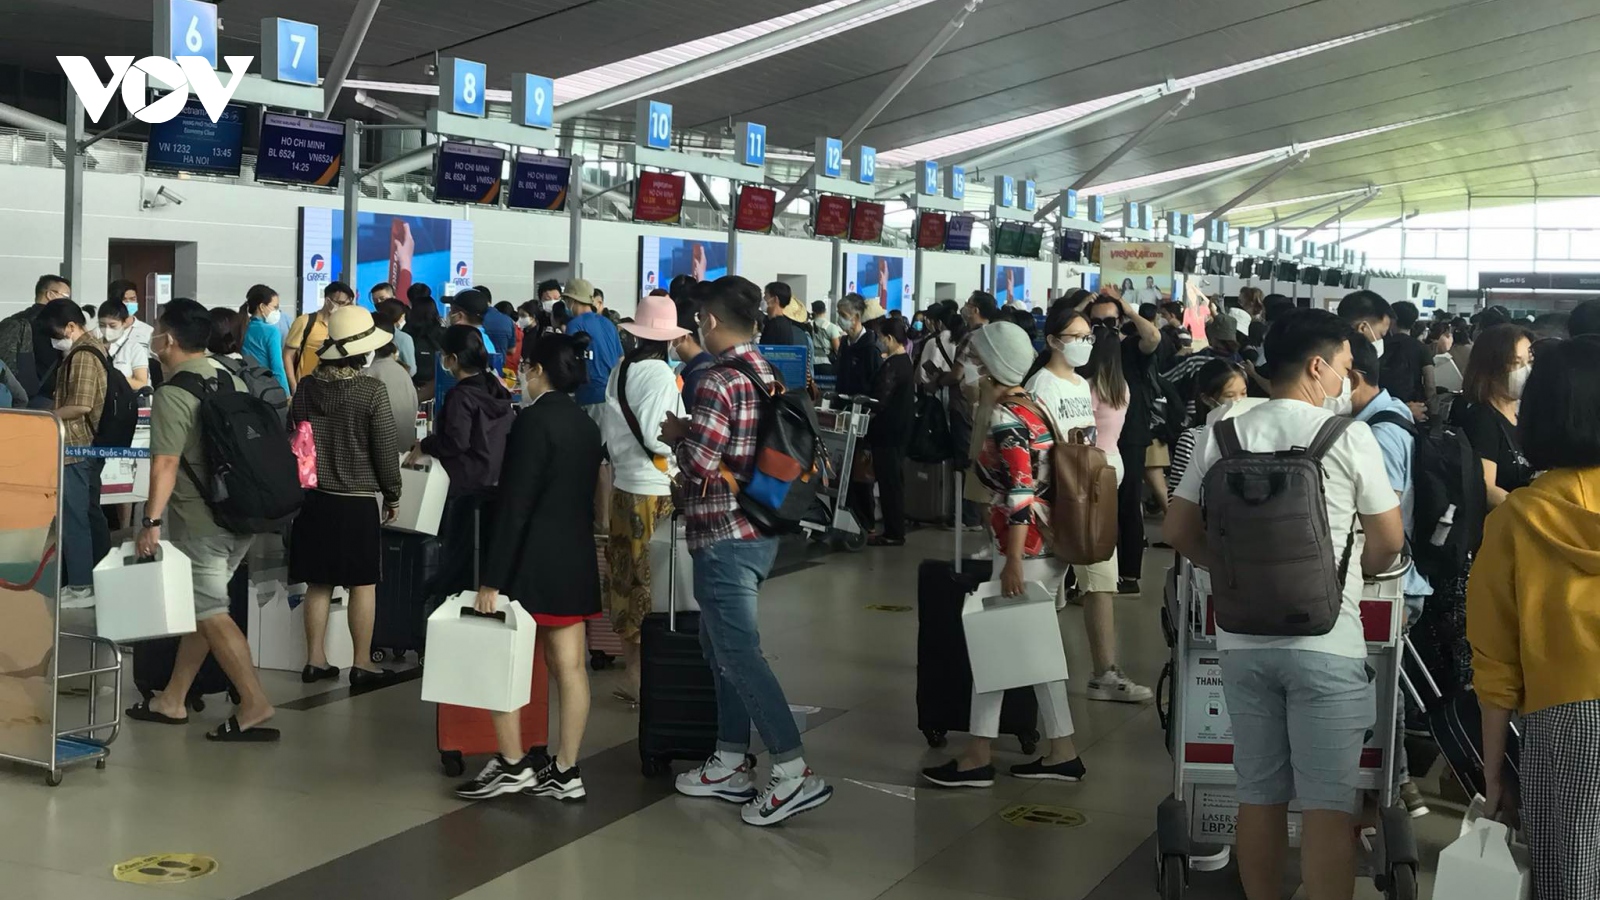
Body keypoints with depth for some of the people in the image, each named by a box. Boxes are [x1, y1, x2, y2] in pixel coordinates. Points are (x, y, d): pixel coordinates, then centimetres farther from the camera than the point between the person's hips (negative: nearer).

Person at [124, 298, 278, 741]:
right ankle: (173, 699, 22)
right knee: (200, 606, 14)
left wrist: (152, 521, -24)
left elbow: (166, 463, -23)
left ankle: (255, 706, -8)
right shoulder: (234, 382, 8)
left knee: (210, 612, -3)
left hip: (200, 519, -8)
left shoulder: (172, 394, -16)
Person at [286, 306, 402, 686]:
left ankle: (315, 660, 17)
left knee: (318, 583, 12)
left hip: (313, 498, 5)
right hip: (357, 501, -4)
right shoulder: (372, 391, -13)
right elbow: (385, 450, -10)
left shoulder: (306, 386, 0)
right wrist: (392, 495, 4)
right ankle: (362, 663, 10)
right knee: (363, 584, 6)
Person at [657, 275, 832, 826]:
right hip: (758, 532, 10)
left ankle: (794, 772, -11)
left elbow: (699, 465, -22)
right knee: (721, 644, 18)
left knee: (739, 653, -8)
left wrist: (677, 434, -3)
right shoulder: (768, 377, 11)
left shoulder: (720, 382, -18)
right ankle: (730, 764, 24)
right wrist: (692, 434, 13)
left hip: (724, 537, -10)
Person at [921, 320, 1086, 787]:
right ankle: (1062, 752, 17)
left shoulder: (1006, 419, -16)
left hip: (1028, 548, -9)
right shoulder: (1032, 407, 12)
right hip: (1051, 543, 9)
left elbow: (1020, 494, -22)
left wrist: (1013, 563, -23)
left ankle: (979, 757, 5)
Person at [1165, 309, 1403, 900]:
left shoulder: (1225, 436, 4)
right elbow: (1389, 541, 1)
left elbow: (1180, 531, 7)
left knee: (1259, 797, 13)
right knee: (1329, 806, 0)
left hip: (1243, 638, 4)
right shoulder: (1348, 435, -5)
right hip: (1325, 639, -4)